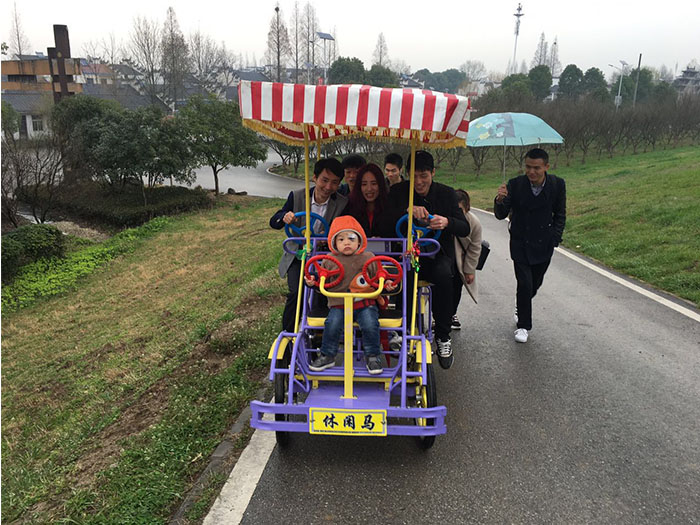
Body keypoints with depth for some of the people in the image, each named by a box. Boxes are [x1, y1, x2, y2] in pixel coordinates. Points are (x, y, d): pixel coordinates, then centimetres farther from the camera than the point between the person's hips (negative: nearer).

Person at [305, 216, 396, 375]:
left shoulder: (368, 258, 4)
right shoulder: (330, 260, 6)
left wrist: (387, 284, -10)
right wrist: (312, 281, -5)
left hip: (365, 303, -1)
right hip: (338, 304, 1)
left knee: (370, 324, -21)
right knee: (332, 324, -20)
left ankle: (372, 357, 1)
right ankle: (327, 356, 1)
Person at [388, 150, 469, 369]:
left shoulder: (446, 193, 3)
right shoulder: (398, 191, 2)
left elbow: (465, 229, -2)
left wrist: (447, 222, -25)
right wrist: (407, 210, -28)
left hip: (437, 254, 1)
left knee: (443, 276, -33)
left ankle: (443, 337, -15)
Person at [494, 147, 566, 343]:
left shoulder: (557, 185, -7)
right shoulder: (515, 185, -14)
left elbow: (560, 215, 6)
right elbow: (501, 215, -13)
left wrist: (555, 238, 0)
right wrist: (500, 200, -33)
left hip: (544, 244, 2)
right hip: (520, 243, -2)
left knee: (535, 283, 14)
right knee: (524, 284, -8)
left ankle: (521, 307, 45)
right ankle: (523, 326, 10)